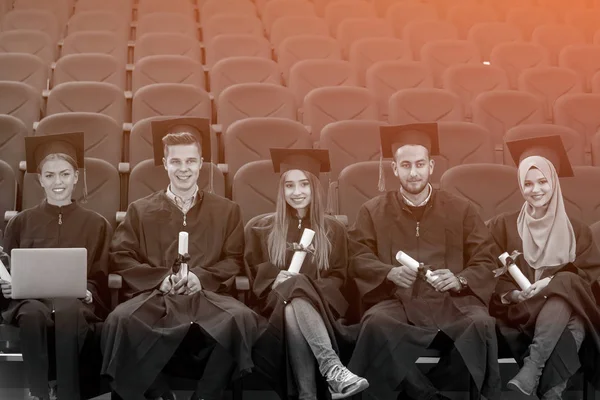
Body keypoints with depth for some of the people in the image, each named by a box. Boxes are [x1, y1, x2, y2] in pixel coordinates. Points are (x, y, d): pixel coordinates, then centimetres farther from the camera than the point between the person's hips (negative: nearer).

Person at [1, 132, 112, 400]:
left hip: (76, 303, -1)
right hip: (29, 298, 1)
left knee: (68, 312, -39)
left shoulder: (96, 224, 14)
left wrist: (88, 293, -11)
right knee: (33, 314, -38)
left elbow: (100, 278, 12)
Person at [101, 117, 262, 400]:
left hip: (208, 296, 0)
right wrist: (161, 279, -7)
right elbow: (122, 258, 10)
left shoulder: (227, 210, 19)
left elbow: (234, 260, 12)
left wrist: (202, 277, -8)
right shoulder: (140, 210, 19)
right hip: (153, 296, 0)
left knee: (243, 320, -36)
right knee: (119, 321, -35)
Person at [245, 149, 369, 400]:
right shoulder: (262, 228, 15)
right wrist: (277, 278, -12)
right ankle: (332, 369, -54)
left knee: (293, 312, -39)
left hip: (318, 302, 1)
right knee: (295, 287, -39)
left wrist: (307, 287, -12)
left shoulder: (333, 230, 16)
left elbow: (337, 277, 11)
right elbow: (254, 272, 12)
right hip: (278, 301, 0)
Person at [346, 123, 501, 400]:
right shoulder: (373, 211, 16)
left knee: (481, 323, -33)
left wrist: (459, 280, -12)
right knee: (376, 323, -35)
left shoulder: (461, 210, 16)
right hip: (396, 299, 0)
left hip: (451, 300, 0)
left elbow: (485, 263, 11)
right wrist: (391, 273, -16)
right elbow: (359, 259, 5)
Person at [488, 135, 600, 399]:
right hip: (518, 312, -1)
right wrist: (511, 293, -16)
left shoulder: (577, 230, 16)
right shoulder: (503, 225, 15)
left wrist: (552, 282, -15)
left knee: (560, 298, -38)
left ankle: (530, 372, -49)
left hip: (564, 310, 1)